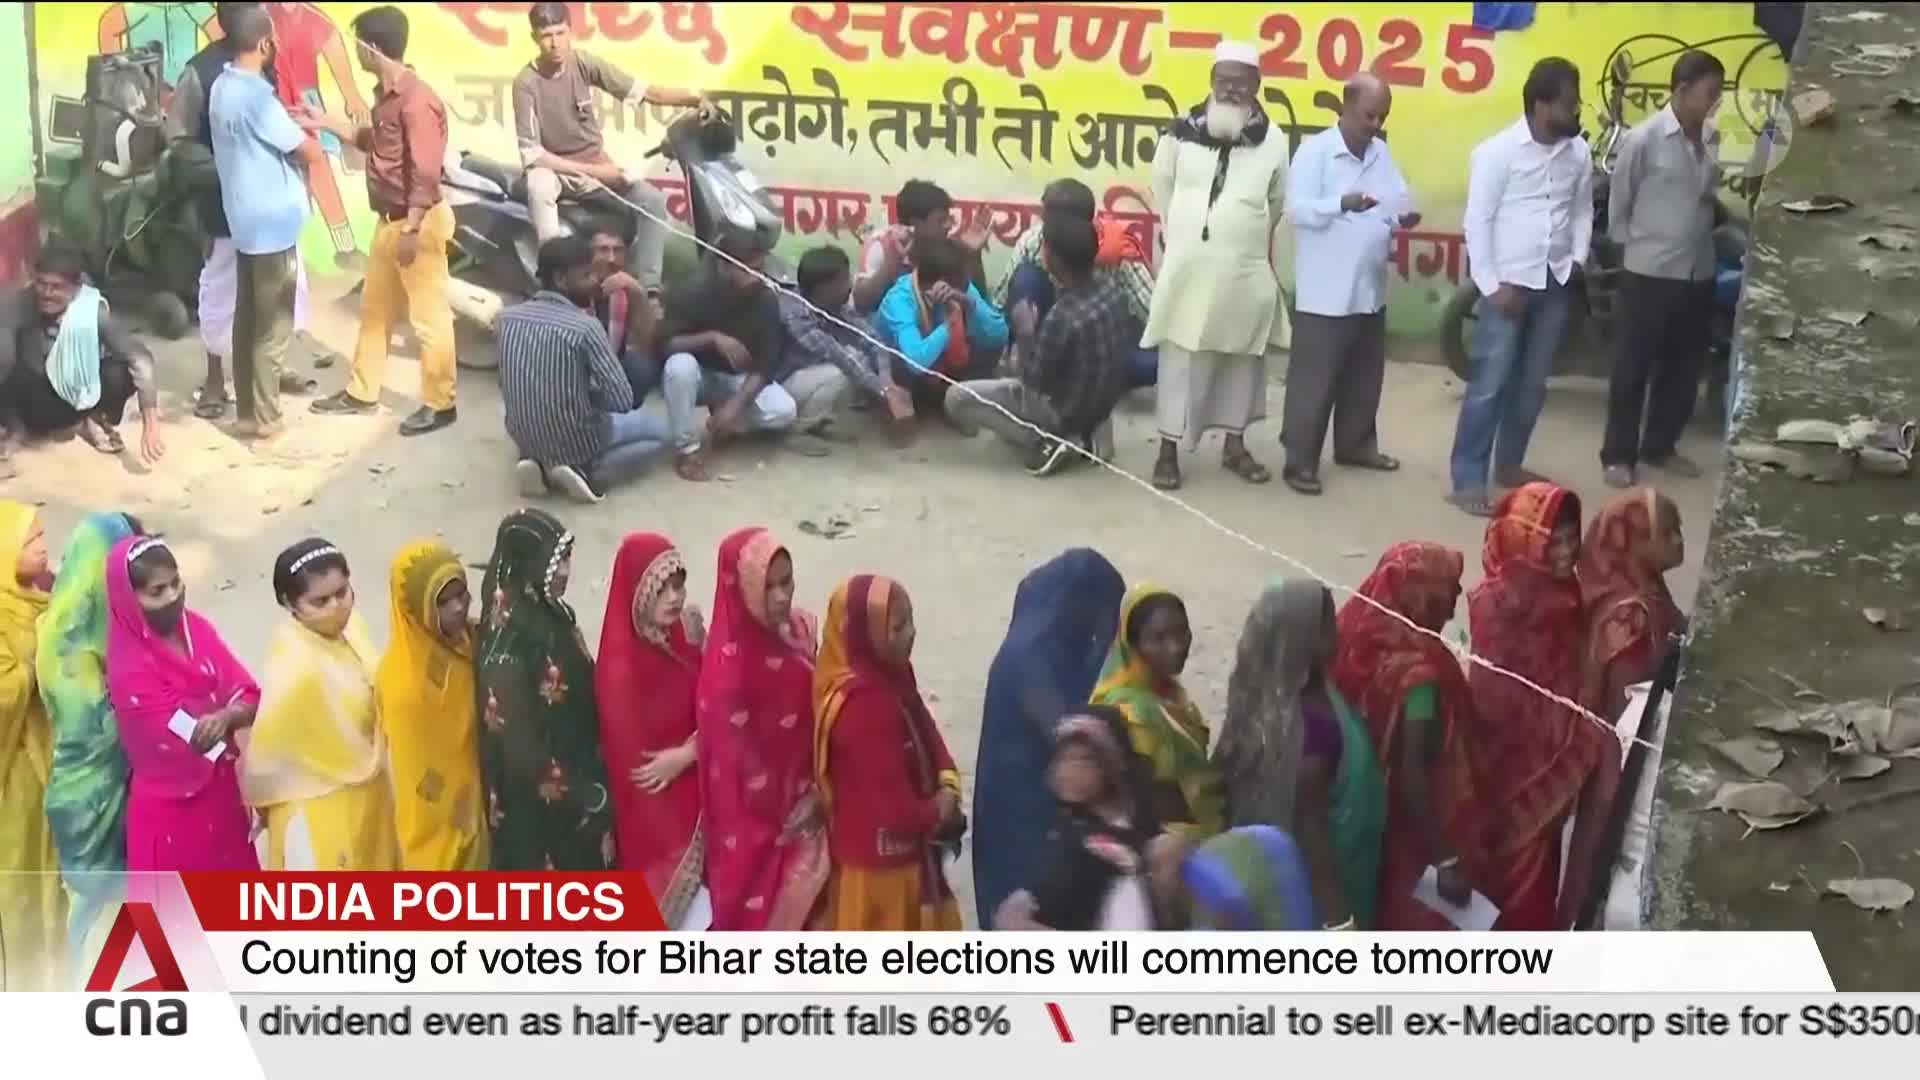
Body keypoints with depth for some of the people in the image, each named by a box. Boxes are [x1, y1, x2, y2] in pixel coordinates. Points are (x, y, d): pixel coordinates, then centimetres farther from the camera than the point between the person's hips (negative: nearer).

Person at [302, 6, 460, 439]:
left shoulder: (417, 101, -21)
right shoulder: (386, 93, 9)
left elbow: (424, 174, -23)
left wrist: (411, 230, -23)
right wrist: (324, 122, 26)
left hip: (417, 223, -10)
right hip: (390, 220, 10)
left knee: (428, 316, 0)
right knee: (374, 308, 19)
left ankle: (440, 403, 10)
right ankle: (361, 392, 31)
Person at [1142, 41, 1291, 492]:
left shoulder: (1273, 141, -1)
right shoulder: (1183, 132, -4)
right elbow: (1162, 186, 10)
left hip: (1245, 269, 2)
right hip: (1187, 265, -2)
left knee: (1241, 357, 11)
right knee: (1180, 356, 2)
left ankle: (1234, 445, 24)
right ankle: (1168, 450, 9)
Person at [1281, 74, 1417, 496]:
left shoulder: (1381, 152, 11)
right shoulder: (1315, 151, -10)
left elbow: (1399, 200, 13)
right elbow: (1296, 209, -18)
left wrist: (1403, 216, -11)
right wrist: (1342, 204, -34)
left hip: (1371, 288, 7)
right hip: (1325, 292, -7)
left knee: (1365, 375, 18)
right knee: (1314, 378, -3)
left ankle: (1355, 443, 34)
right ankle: (1300, 460, 2)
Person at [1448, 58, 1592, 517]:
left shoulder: (1579, 152, 5)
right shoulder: (1498, 151, -11)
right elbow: (1477, 222, -11)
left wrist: (1578, 258, 2)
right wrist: (1492, 285, -14)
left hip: (1556, 283, 5)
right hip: (1508, 283, -5)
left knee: (1531, 383, 13)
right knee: (1489, 383, -6)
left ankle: (1509, 464, 28)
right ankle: (1467, 481, -2)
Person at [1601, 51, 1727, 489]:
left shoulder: (1712, 138, 5)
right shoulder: (1643, 138, -13)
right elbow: (1618, 202, -4)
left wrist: (1729, 214, 2)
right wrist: (1632, 245, 0)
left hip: (1699, 272, 6)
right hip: (1650, 271, -6)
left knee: (1684, 367, 13)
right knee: (1633, 365, 2)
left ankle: (1659, 446, 27)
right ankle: (1618, 454, 11)